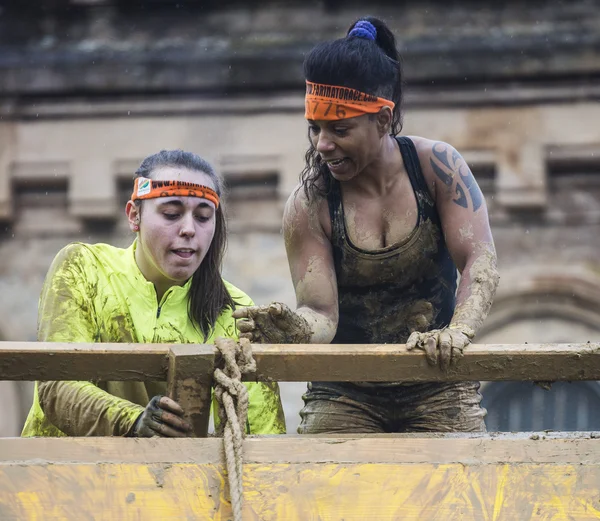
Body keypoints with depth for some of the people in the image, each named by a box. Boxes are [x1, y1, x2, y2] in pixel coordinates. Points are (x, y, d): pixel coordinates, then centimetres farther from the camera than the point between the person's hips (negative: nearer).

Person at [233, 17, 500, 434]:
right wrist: (295, 330, -39)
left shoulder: (437, 165, -6)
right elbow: (321, 313, -14)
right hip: (345, 395, 0)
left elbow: (480, 261, -16)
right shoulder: (308, 206, -8)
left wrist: (458, 331, -35)